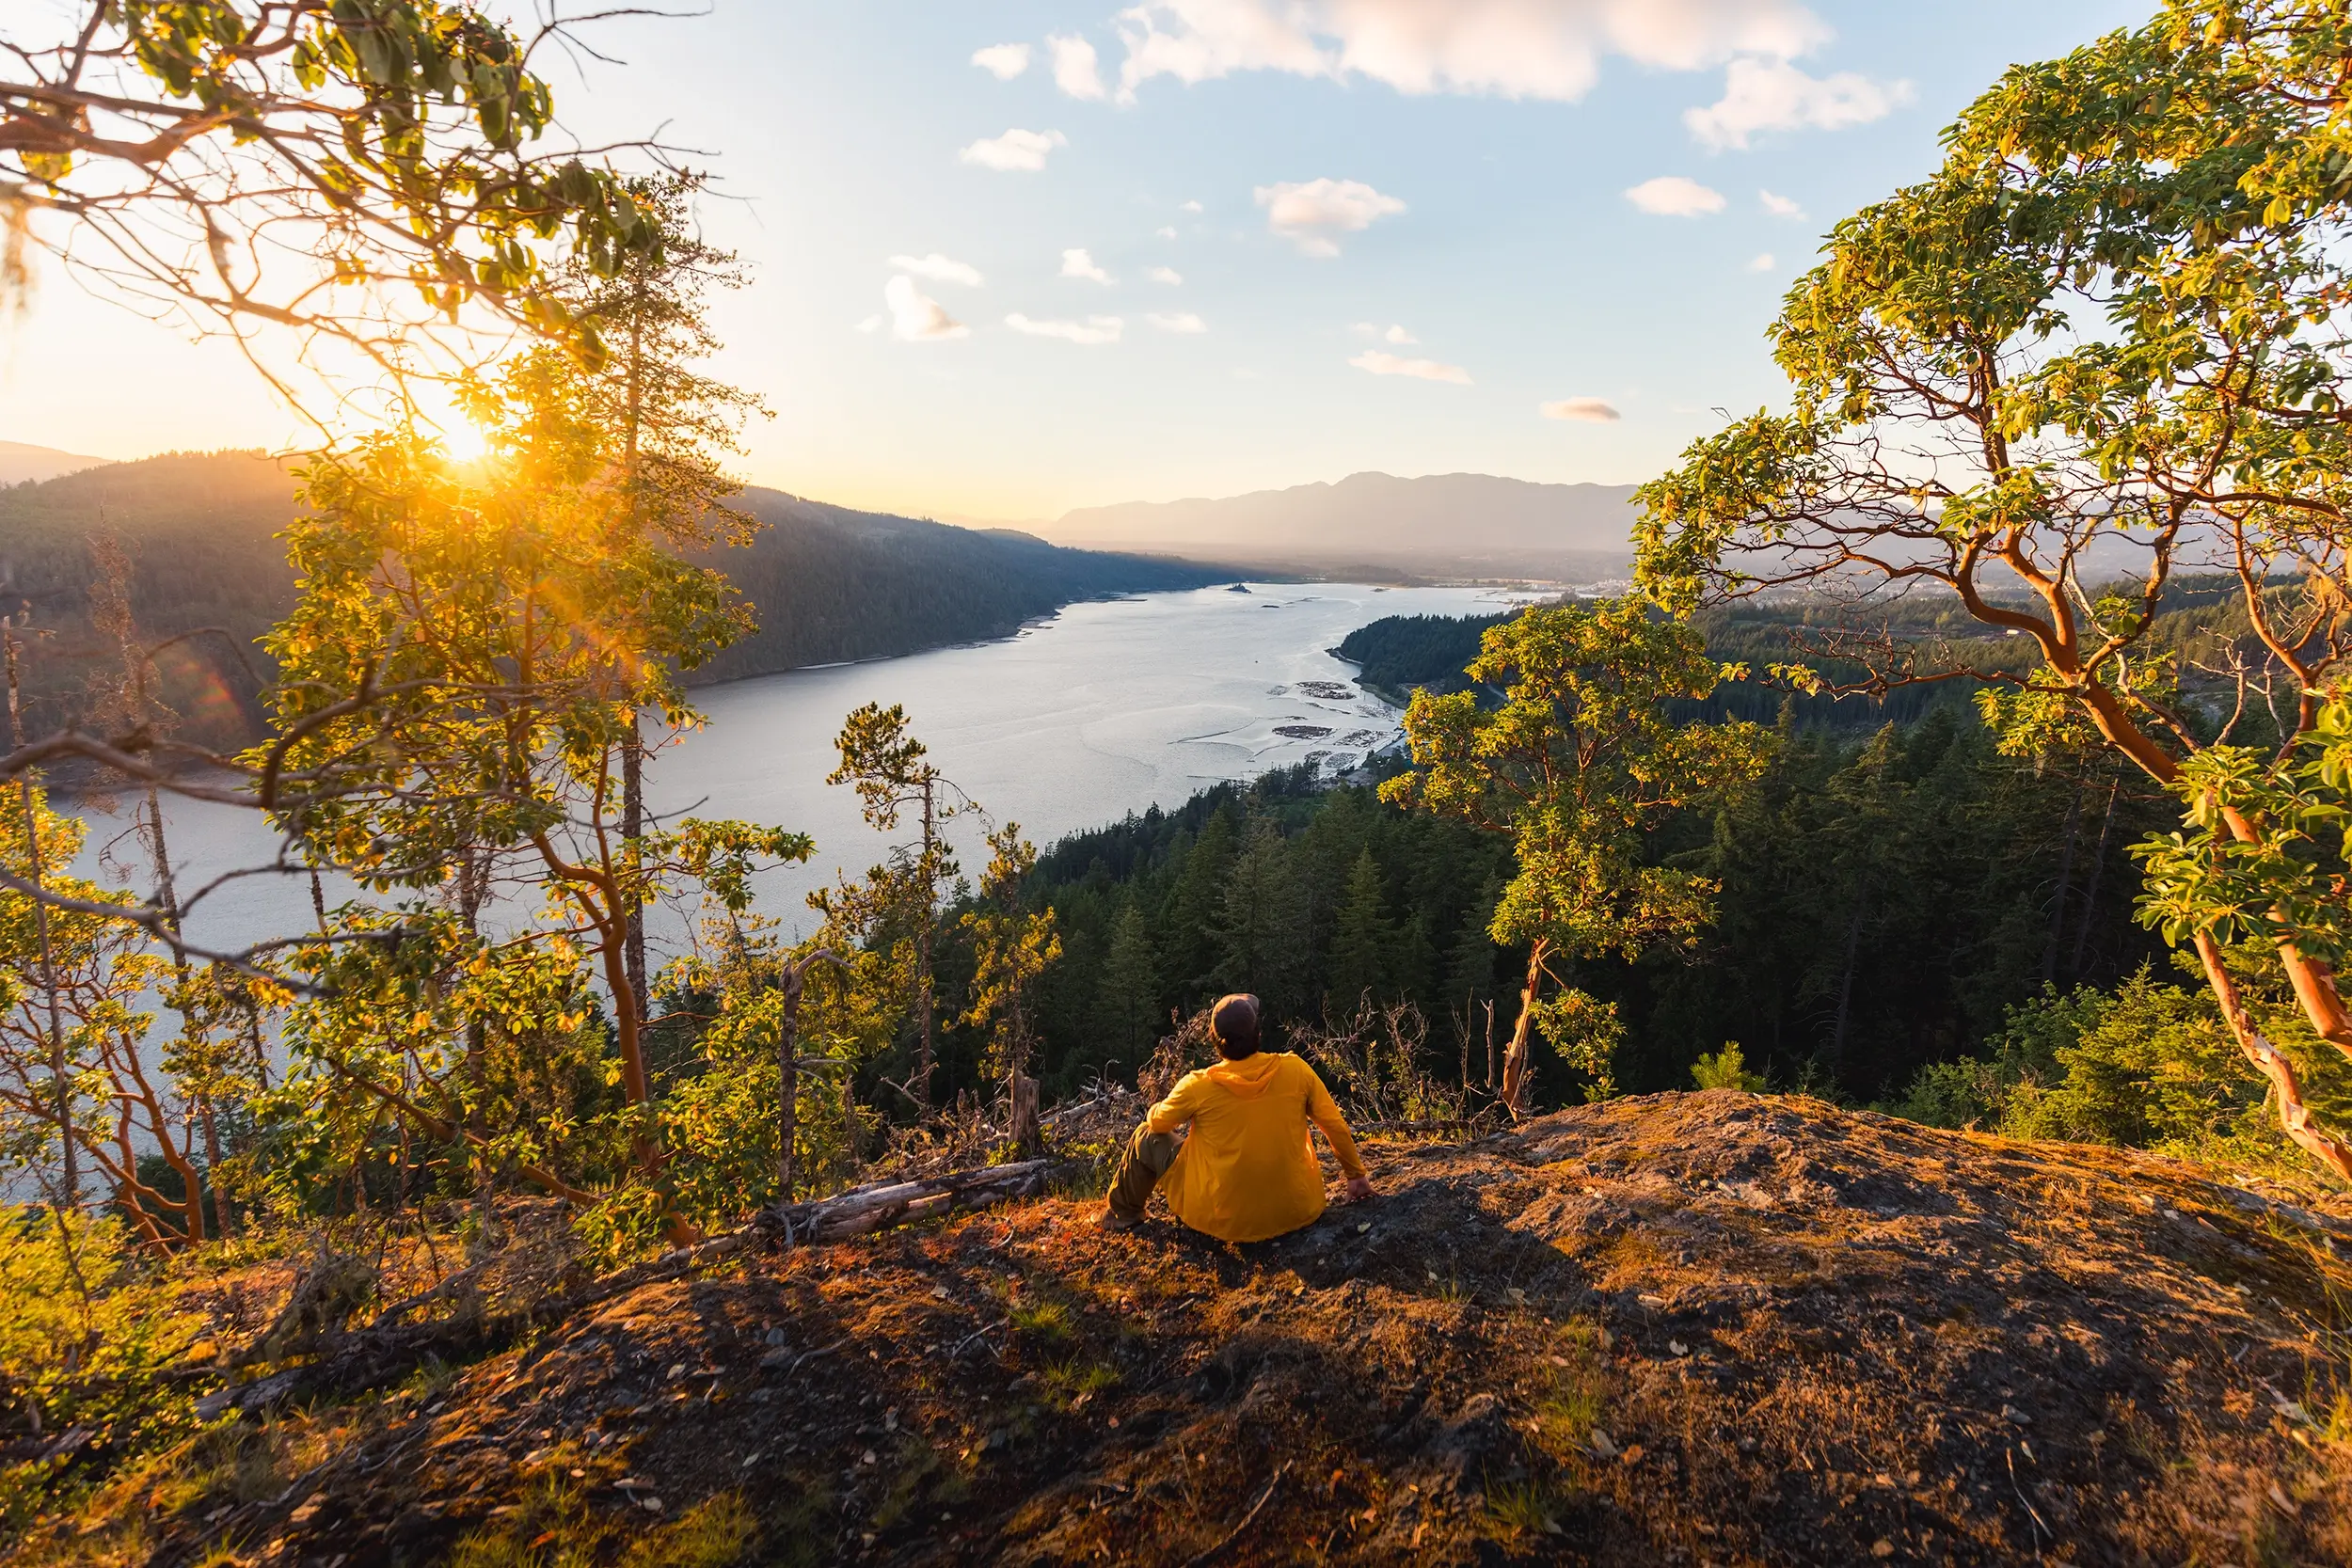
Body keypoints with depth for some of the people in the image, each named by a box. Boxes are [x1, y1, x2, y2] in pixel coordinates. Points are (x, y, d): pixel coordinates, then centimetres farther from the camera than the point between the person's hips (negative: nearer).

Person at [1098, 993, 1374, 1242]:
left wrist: (1157, 1109, 25)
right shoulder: (1295, 1069, -12)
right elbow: (1336, 1127, -2)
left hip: (1225, 1221, -2)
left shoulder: (1198, 1086, -17)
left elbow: (1157, 1122, 2)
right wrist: (1356, 1174, 14)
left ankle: (1122, 1214, 36)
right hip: (1297, 1211, 3)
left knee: (1147, 1137, 15)